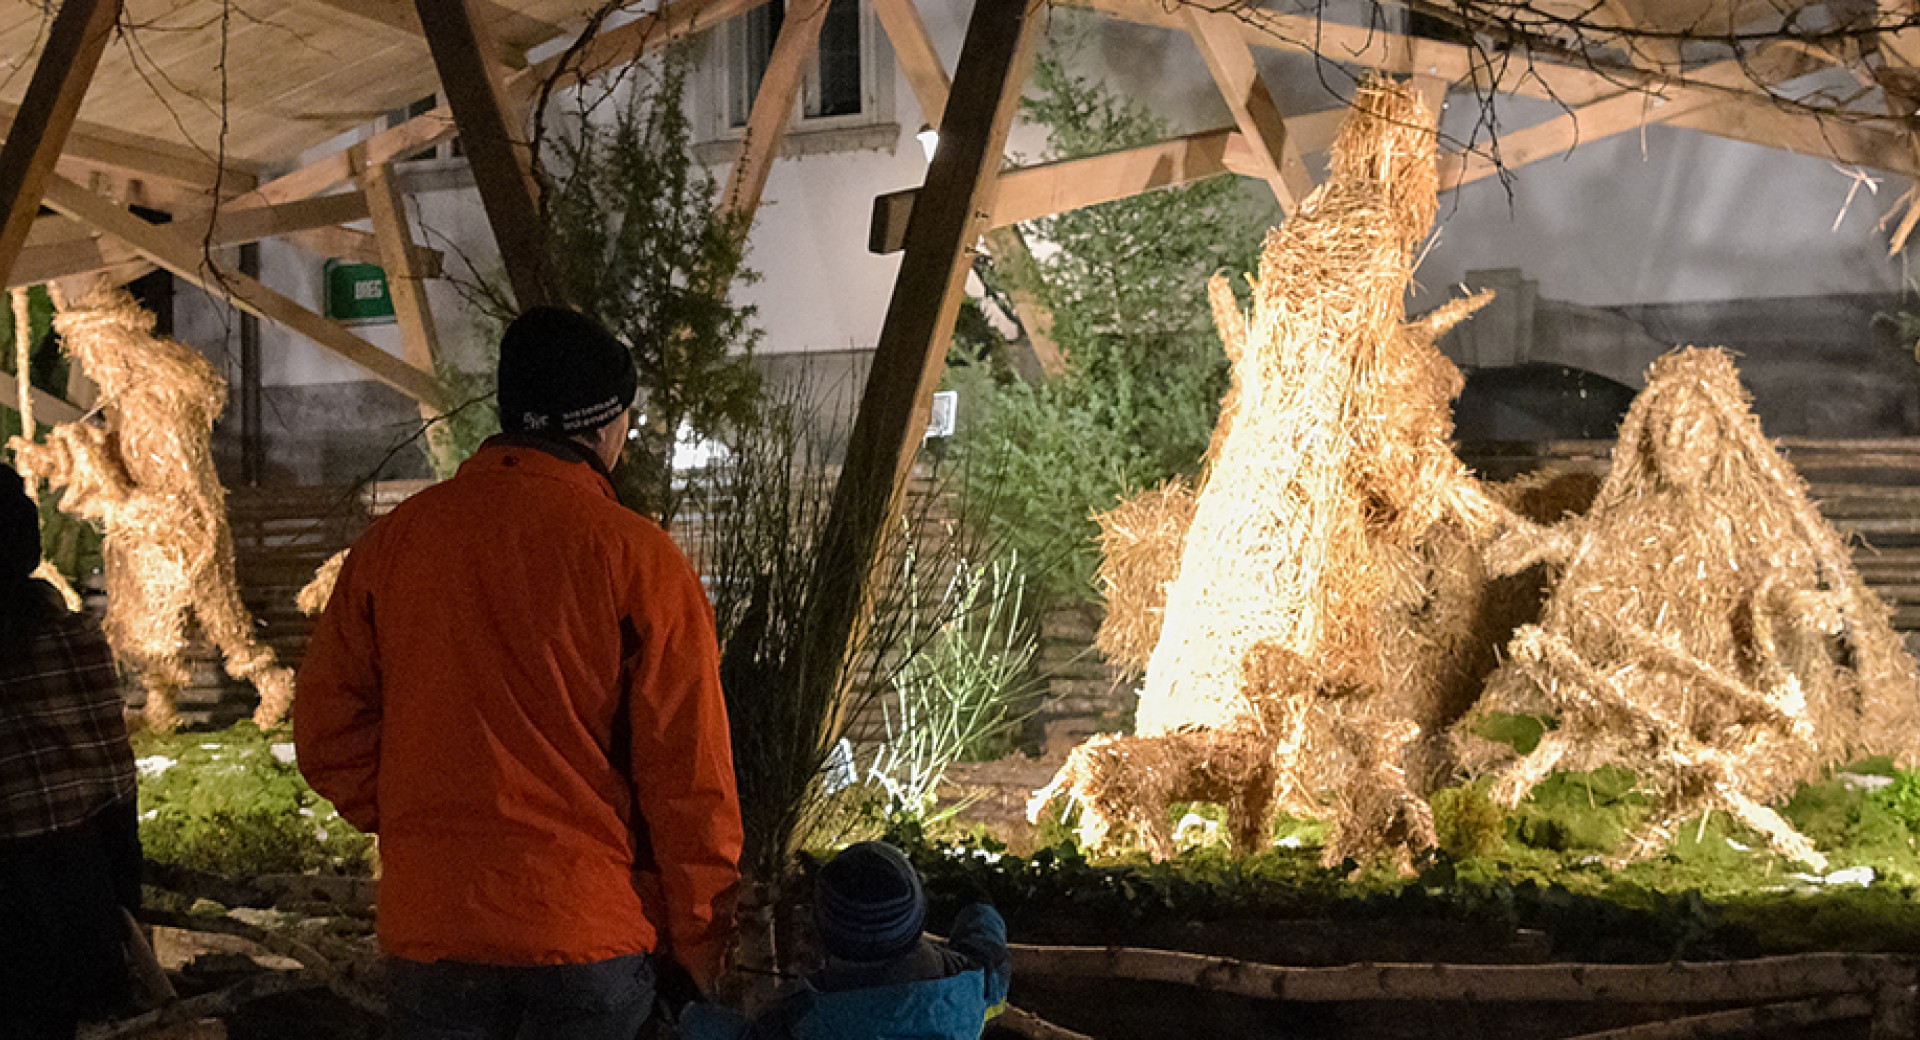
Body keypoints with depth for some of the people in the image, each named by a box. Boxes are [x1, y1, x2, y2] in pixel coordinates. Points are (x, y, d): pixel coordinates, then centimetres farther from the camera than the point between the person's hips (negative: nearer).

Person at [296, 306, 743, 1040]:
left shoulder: (393, 540, 1)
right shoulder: (639, 559, -10)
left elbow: (327, 731, 4)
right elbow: (690, 778, -10)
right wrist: (700, 949, -1)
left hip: (430, 927, 3)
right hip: (594, 934, -2)